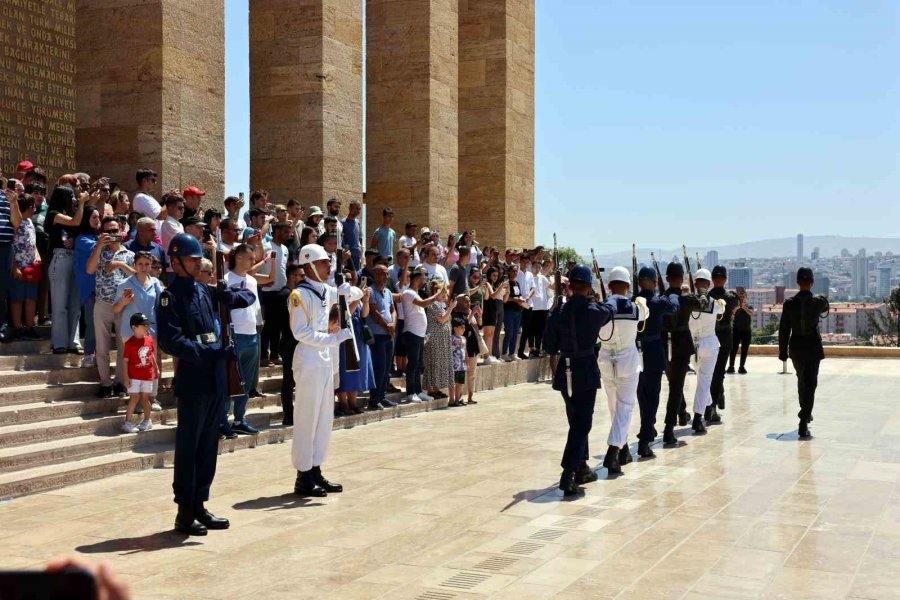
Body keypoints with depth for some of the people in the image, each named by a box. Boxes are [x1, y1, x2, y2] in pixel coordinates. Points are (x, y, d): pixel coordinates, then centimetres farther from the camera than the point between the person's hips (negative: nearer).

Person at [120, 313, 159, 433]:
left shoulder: (149, 339, 1)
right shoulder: (129, 343, -14)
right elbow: (125, 361, -12)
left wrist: (156, 369, 17)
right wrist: (126, 377, -14)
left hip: (148, 375, 4)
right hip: (134, 376, -4)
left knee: (145, 398, 12)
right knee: (134, 398, -5)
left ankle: (147, 421, 25)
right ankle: (127, 422, 2)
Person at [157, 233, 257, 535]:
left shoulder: (206, 291, 14)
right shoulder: (170, 296, -7)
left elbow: (247, 296, 21)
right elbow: (170, 341, -17)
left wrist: (230, 295, -2)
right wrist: (207, 353, -23)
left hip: (217, 380, 7)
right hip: (192, 382, -7)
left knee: (209, 446, 12)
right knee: (188, 447, -1)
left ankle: (200, 506, 21)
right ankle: (184, 512, 7)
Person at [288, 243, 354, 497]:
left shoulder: (327, 291, 11)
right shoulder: (300, 294, -12)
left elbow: (350, 296, 28)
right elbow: (300, 332, -18)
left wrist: (345, 290, 5)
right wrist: (334, 338, -21)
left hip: (326, 359, 9)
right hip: (309, 360, -9)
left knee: (324, 418, 12)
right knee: (307, 419, -3)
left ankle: (315, 471, 20)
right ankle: (303, 478, 3)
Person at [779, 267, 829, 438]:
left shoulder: (789, 303, -6)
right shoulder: (819, 301, -10)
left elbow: (783, 329, -2)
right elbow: (825, 309, 16)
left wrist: (783, 351, 7)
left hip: (795, 347, 3)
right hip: (813, 347, -3)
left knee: (802, 380, 25)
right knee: (810, 384, -3)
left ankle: (805, 412, 45)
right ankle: (803, 425, -13)